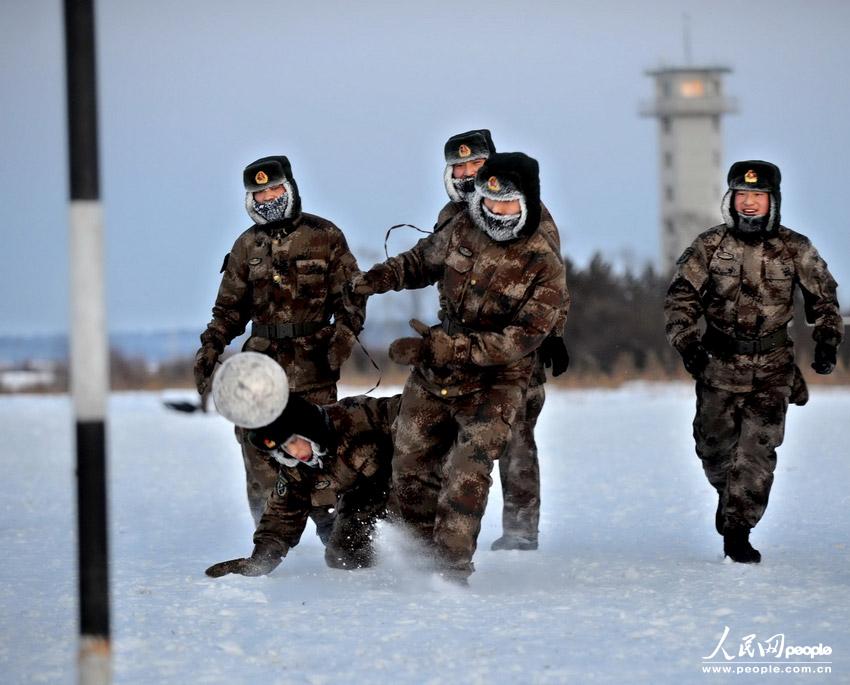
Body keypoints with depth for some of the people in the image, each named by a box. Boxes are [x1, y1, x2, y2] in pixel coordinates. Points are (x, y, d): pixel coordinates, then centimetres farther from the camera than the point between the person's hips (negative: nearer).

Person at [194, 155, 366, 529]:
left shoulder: (324, 236, 4)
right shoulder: (247, 246, 15)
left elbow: (351, 294, 4)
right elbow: (229, 307, 20)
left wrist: (343, 336, -11)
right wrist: (210, 348, 8)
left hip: (312, 358, -3)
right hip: (263, 356, 3)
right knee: (257, 442, -4)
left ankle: (330, 524, 4)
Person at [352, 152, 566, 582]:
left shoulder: (545, 268, -17)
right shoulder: (462, 230, -2)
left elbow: (520, 340, -24)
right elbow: (424, 260, 19)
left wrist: (442, 347, -32)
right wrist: (381, 278, -3)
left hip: (493, 385, -5)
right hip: (433, 377, 5)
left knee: (466, 475, -22)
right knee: (411, 469, 10)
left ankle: (453, 567, -20)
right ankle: (428, 550, 29)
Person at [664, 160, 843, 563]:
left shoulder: (794, 249, -1)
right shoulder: (710, 246, -3)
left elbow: (823, 297, 9)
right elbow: (680, 298, -1)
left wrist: (827, 339, -4)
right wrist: (686, 341, -15)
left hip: (772, 366, -1)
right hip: (719, 363, 1)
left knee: (759, 448, -11)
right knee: (714, 444, 8)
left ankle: (737, 531, -7)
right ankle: (728, 491, 40)